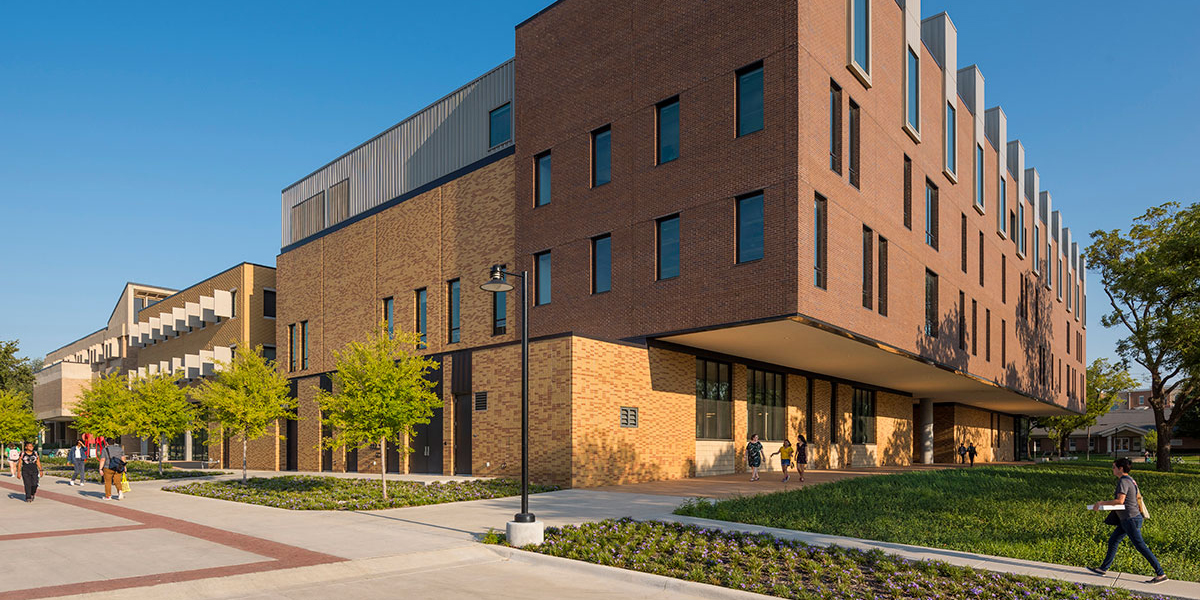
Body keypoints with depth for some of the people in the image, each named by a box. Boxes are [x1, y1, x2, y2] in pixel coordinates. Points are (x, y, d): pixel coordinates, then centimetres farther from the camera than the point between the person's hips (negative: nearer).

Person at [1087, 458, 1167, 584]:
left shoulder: (1123, 481, -18)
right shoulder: (1130, 480, 11)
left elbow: (1120, 500, -28)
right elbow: (1138, 496, 23)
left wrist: (1101, 503, -21)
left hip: (1131, 519, -10)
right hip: (1127, 520, 10)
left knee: (1141, 546, -5)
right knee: (1113, 541, 13)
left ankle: (1161, 574, 1)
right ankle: (1104, 568, 20)